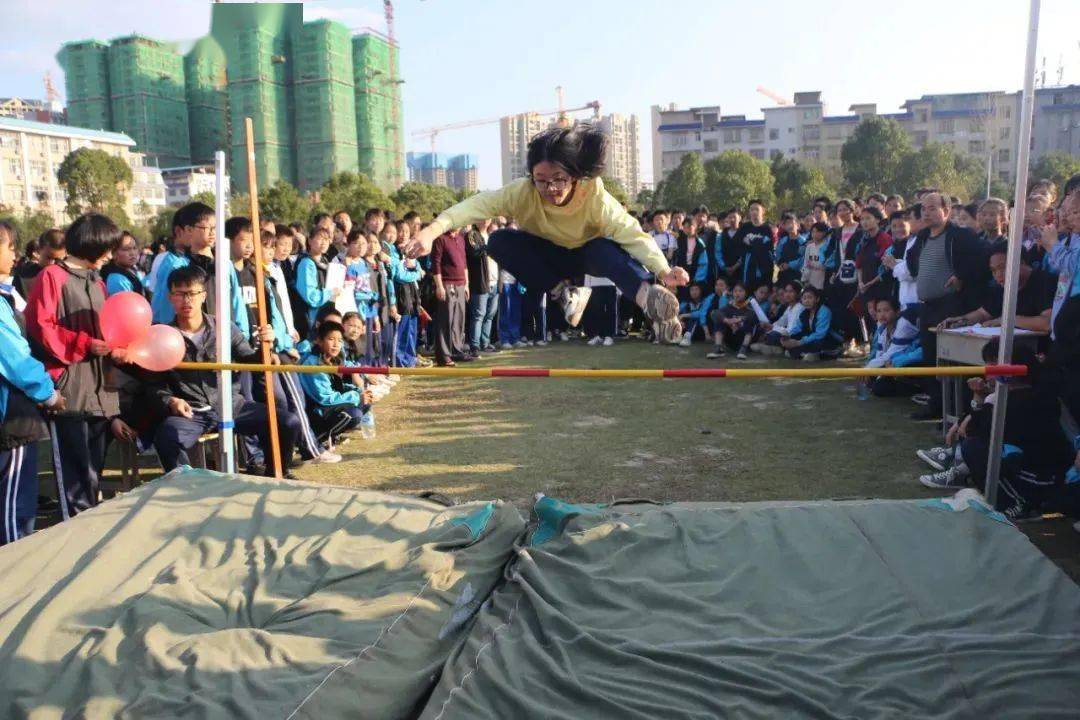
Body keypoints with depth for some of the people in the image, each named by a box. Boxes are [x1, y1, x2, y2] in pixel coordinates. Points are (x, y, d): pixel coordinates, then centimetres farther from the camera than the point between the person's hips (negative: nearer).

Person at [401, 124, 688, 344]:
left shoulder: (595, 197, -31)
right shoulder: (524, 192, -28)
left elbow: (632, 234, -40)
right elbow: (480, 204, -40)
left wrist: (663, 270, -58)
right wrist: (435, 228, -57)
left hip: (587, 256, -2)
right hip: (549, 259, 2)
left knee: (604, 248, -38)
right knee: (499, 241, -26)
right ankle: (565, 294, -25)